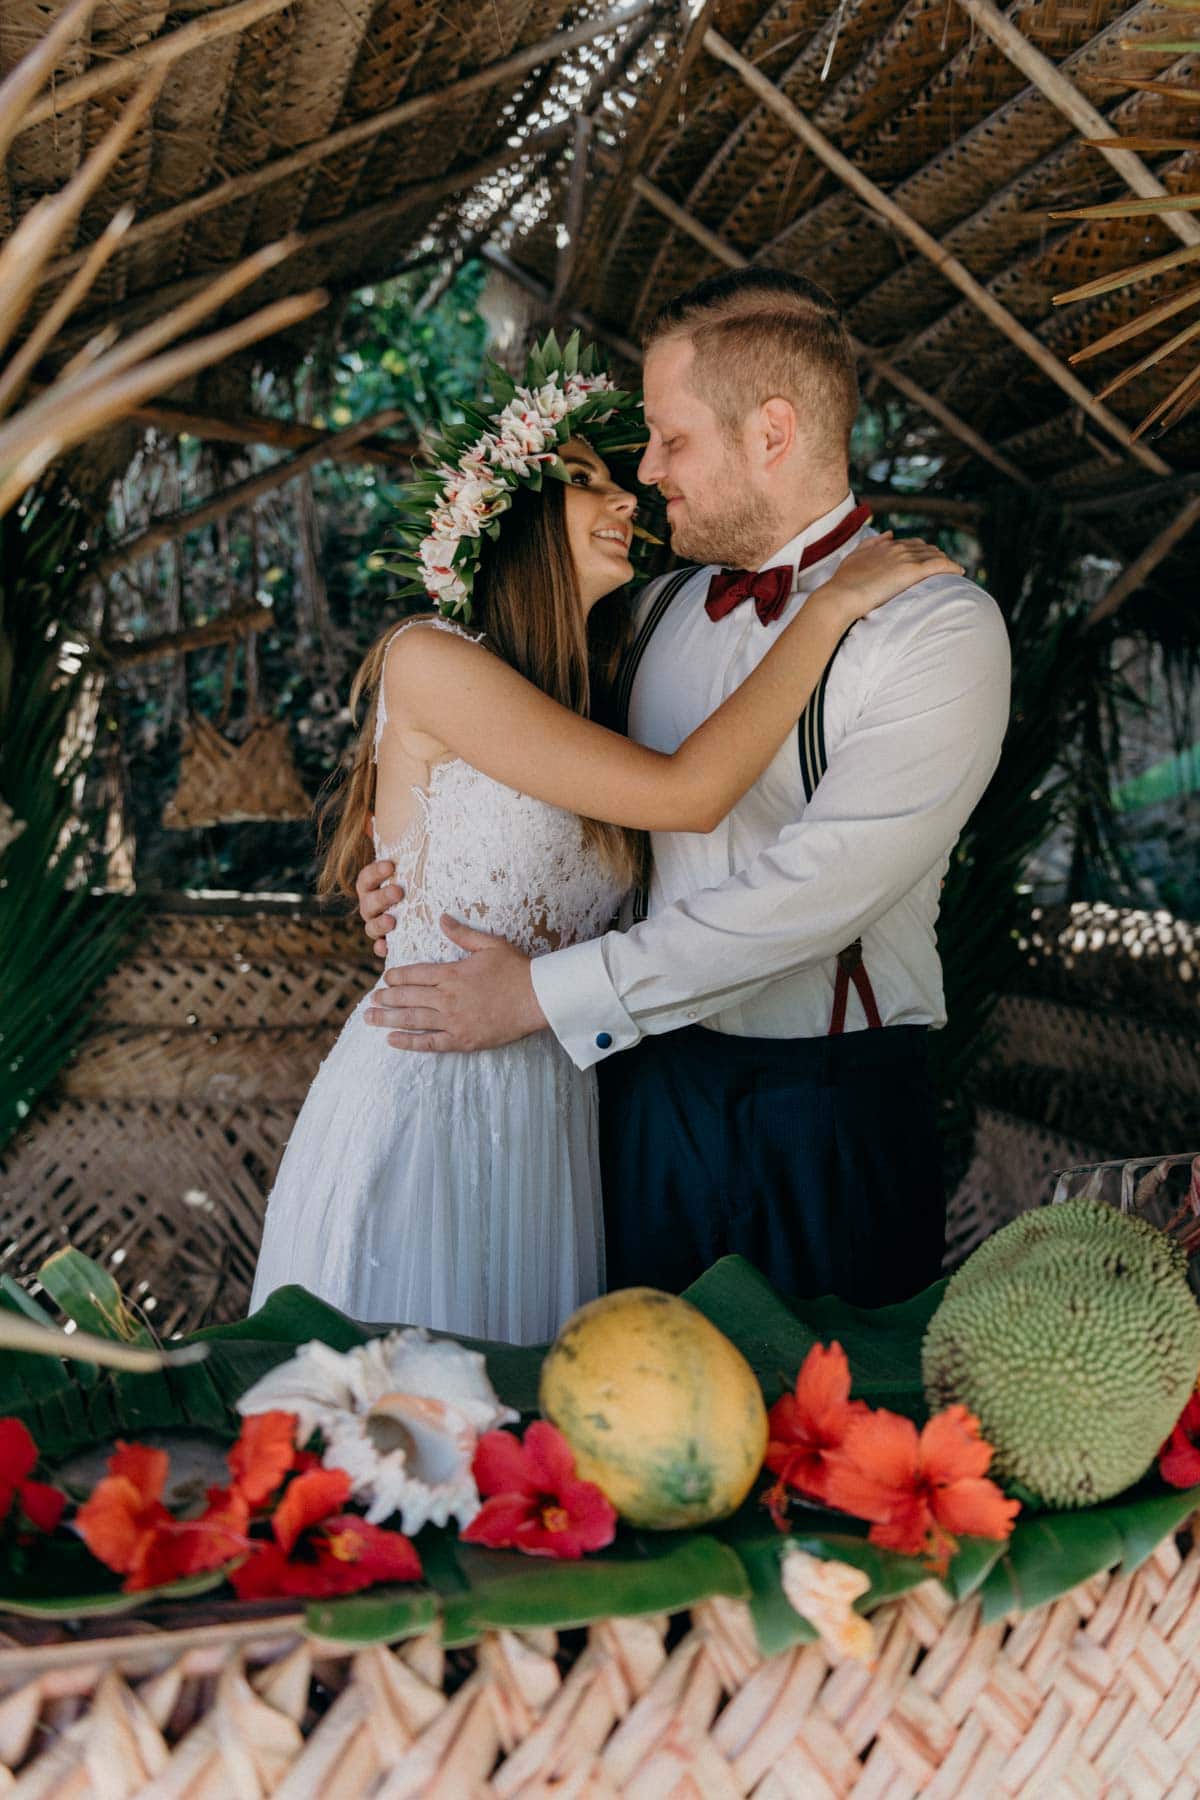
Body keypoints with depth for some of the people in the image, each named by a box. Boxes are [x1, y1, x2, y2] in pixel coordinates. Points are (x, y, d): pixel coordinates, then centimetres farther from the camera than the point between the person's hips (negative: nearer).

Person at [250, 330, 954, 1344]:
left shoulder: (579, 701, 13)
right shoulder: (428, 661, -11)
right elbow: (686, 794, -18)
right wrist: (836, 604, -11)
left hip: (553, 1116, 7)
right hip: (424, 1100, -7)